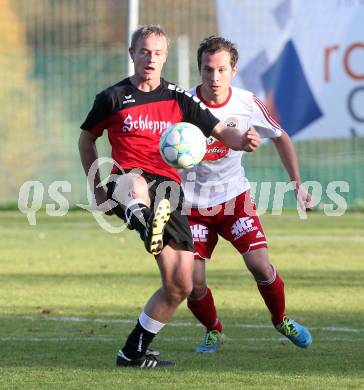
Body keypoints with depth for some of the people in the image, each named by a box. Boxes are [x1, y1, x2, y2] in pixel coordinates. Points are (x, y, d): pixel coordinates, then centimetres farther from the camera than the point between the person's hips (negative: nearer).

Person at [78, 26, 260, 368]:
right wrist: (96, 187, 18)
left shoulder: (178, 99, 13)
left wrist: (242, 140, -14)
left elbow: (220, 131, 9)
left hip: (168, 191, 3)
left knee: (180, 286, 0)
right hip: (127, 180, -3)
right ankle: (148, 223, -80)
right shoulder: (113, 98, 9)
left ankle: (133, 352, 15)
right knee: (135, 183, -44)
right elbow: (87, 138, 22)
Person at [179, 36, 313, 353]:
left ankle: (281, 321, 15)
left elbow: (280, 137, 7)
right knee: (193, 283, -10)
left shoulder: (247, 103, -9)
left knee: (260, 265, -15)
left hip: (234, 196, 1)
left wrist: (297, 184, 2)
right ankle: (213, 331, 21)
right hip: (193, 204, -1)